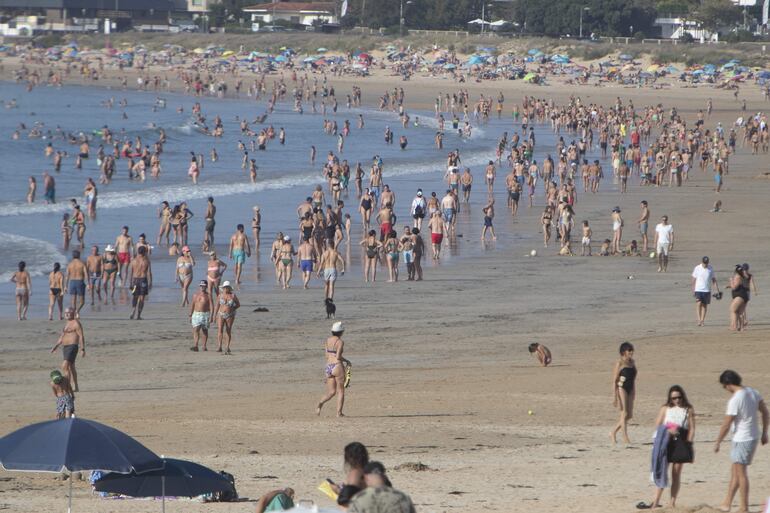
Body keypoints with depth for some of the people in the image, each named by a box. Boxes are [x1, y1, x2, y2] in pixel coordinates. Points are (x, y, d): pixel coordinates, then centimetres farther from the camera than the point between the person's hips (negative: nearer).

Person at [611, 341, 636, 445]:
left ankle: (613, 432, 22)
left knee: (630, 415, 8)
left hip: (630, 389, 7)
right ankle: (625, 438, -1)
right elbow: (614, 380, -11)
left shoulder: (632, 362, 10)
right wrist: (615, 396, -15)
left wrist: (634, 392, 17)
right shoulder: (620, 363, -10)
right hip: (621, 389, -7)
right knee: (624, 414, -6)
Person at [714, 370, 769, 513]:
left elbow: (726, 425, -17)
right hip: (753, 437, 9)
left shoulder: (735, 400, -21)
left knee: (741, 473, 0)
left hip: (742, 440, -9)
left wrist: (717, 443, -6)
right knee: (734, 472, 16)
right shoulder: (753, 392, 3)